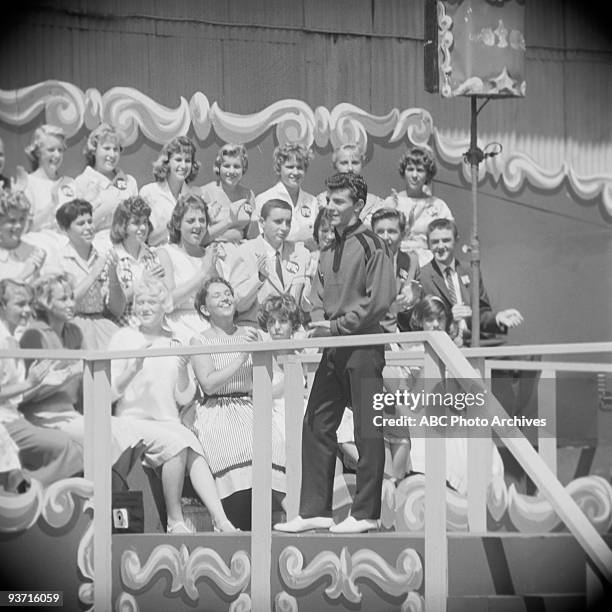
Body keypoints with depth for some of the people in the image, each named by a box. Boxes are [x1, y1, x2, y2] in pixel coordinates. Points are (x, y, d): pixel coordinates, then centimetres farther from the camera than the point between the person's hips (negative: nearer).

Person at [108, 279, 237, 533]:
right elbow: (110, 393, -3)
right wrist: (134, 367, -18)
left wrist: (183, 369, -7)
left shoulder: (175, 342, 14)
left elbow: (184, 399, 11)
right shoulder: (124, 338, 4)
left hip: (169, 422, 3)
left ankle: (221, 521, -40)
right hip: (133, 420, -3)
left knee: (194, 449, -28)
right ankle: (175, 520, -24)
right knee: (177, 443, -32)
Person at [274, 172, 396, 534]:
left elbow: (380, 300, -13)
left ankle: (366, 514, 2)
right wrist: (320, 322, -2)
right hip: (333, 350, 8)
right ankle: (315, 511, 10)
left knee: (368, 431, -3)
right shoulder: (330, 250, 17)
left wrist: (338, 324, -14)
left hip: (364, 346, -8)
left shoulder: (371, 245, -5)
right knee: (317, 427, 5)